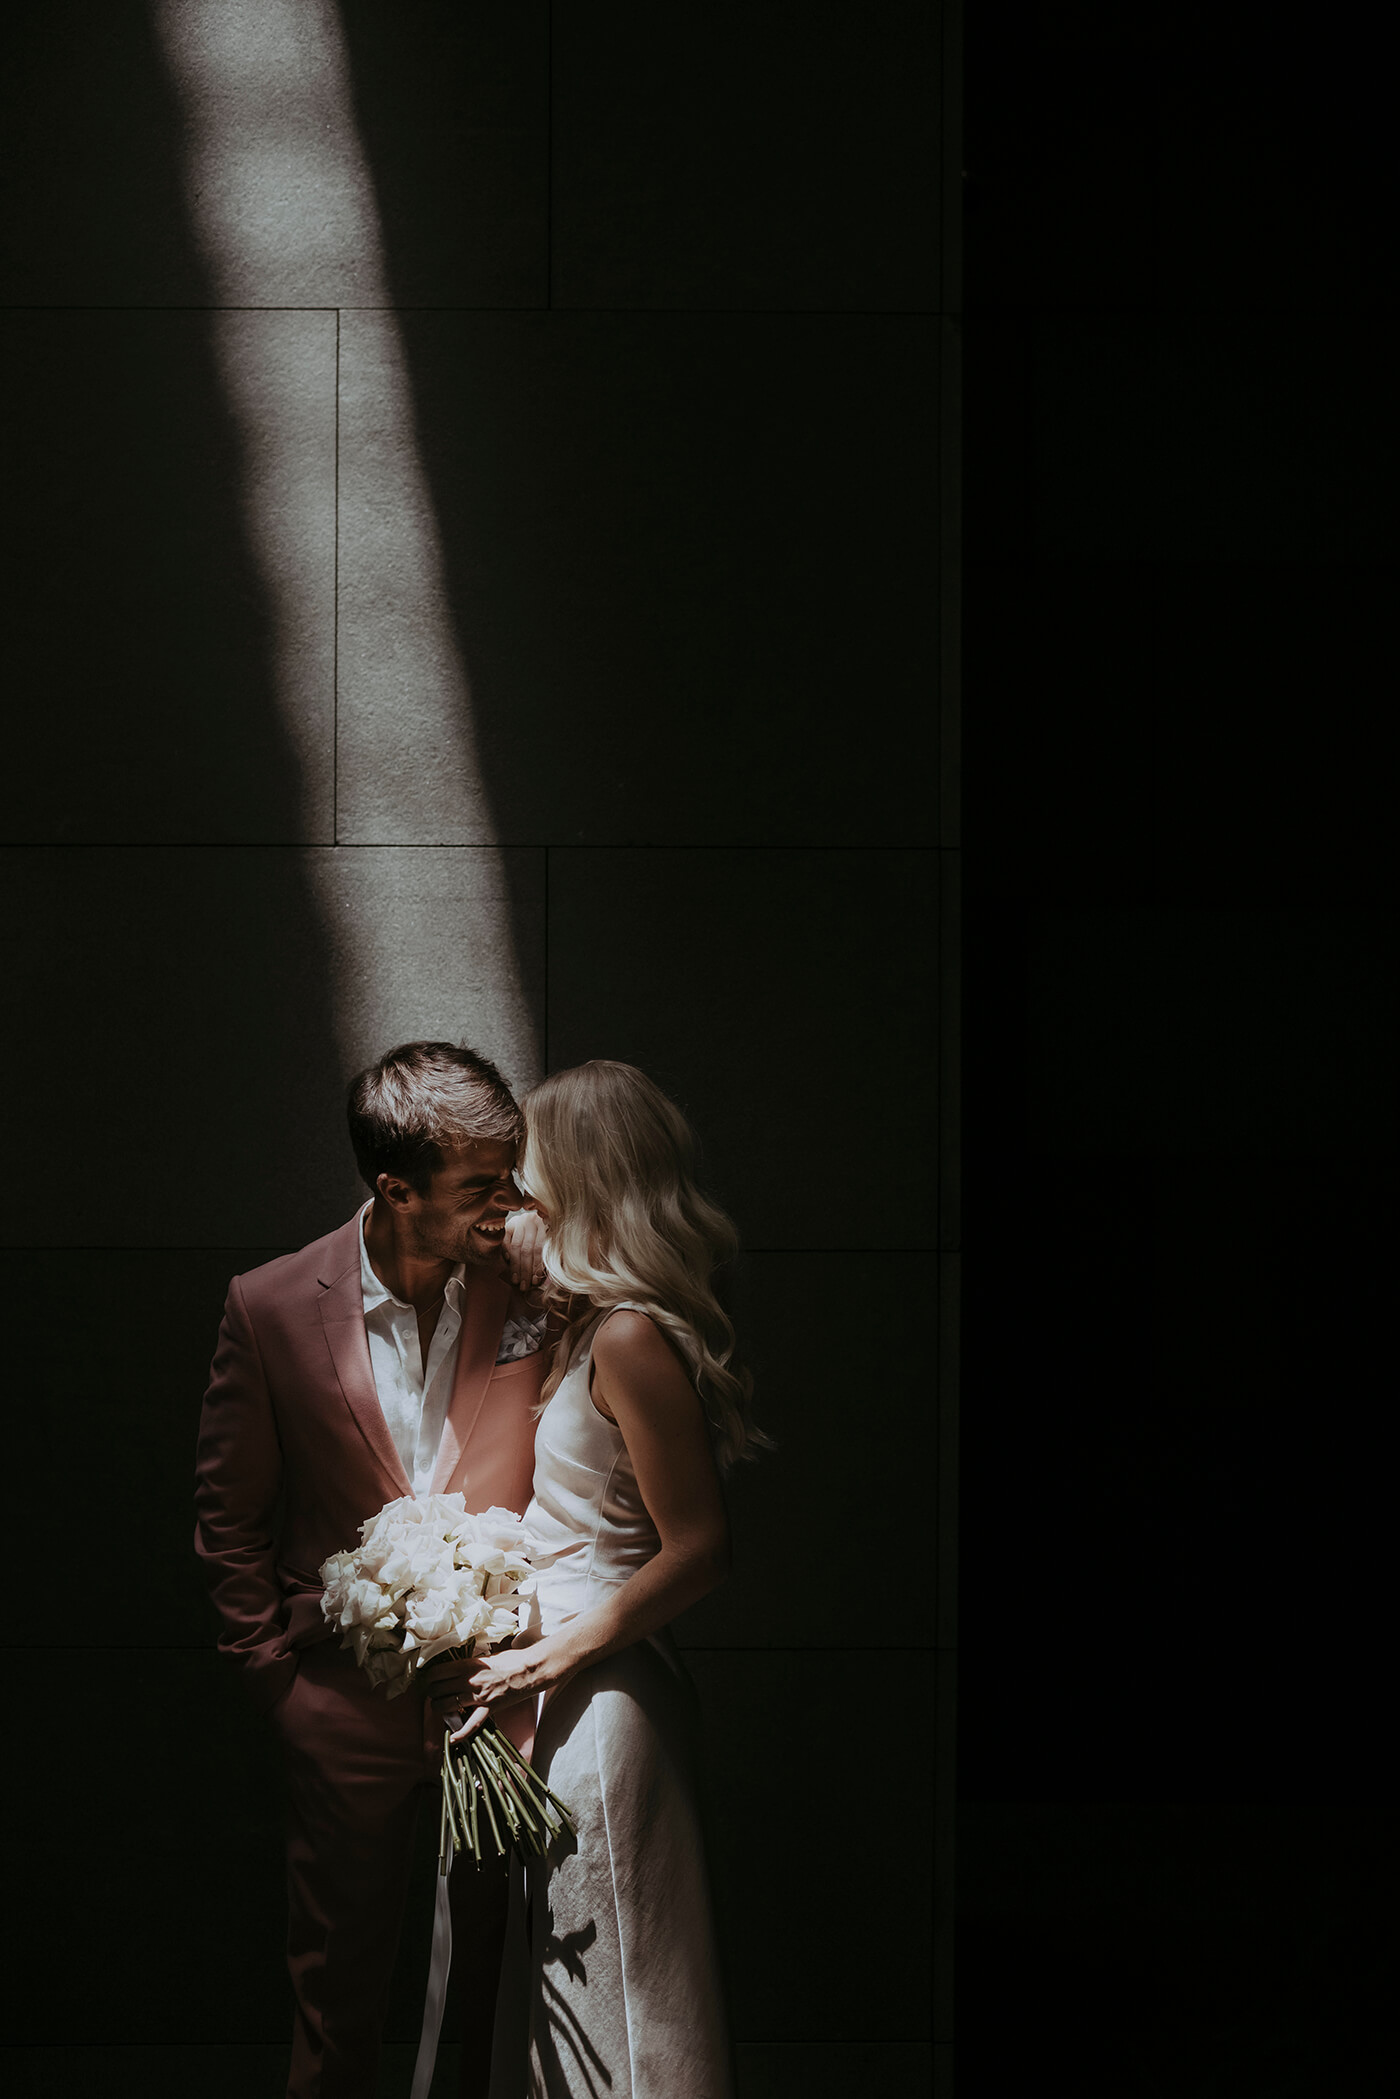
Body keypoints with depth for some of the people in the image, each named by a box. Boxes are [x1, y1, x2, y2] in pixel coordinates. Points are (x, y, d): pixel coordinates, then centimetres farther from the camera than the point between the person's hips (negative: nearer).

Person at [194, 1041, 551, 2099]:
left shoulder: (531, 1281, -9)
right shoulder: (273, 1308, -10)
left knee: (498, 1985, 12)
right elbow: (229, 1514, 2)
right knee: (339, 1990, 14)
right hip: (350, 1705, -1)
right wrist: (274, 1669, 2)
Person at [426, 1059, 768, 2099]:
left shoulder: (630, 1339, -20)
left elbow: (699, 1548, -21)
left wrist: (551, 1660, -17)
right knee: (566, 1975, 17)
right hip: (576, 1684, 10)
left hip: (597, 1700, -10)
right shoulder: (596, 1323, 10)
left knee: (610, 1976, 0)